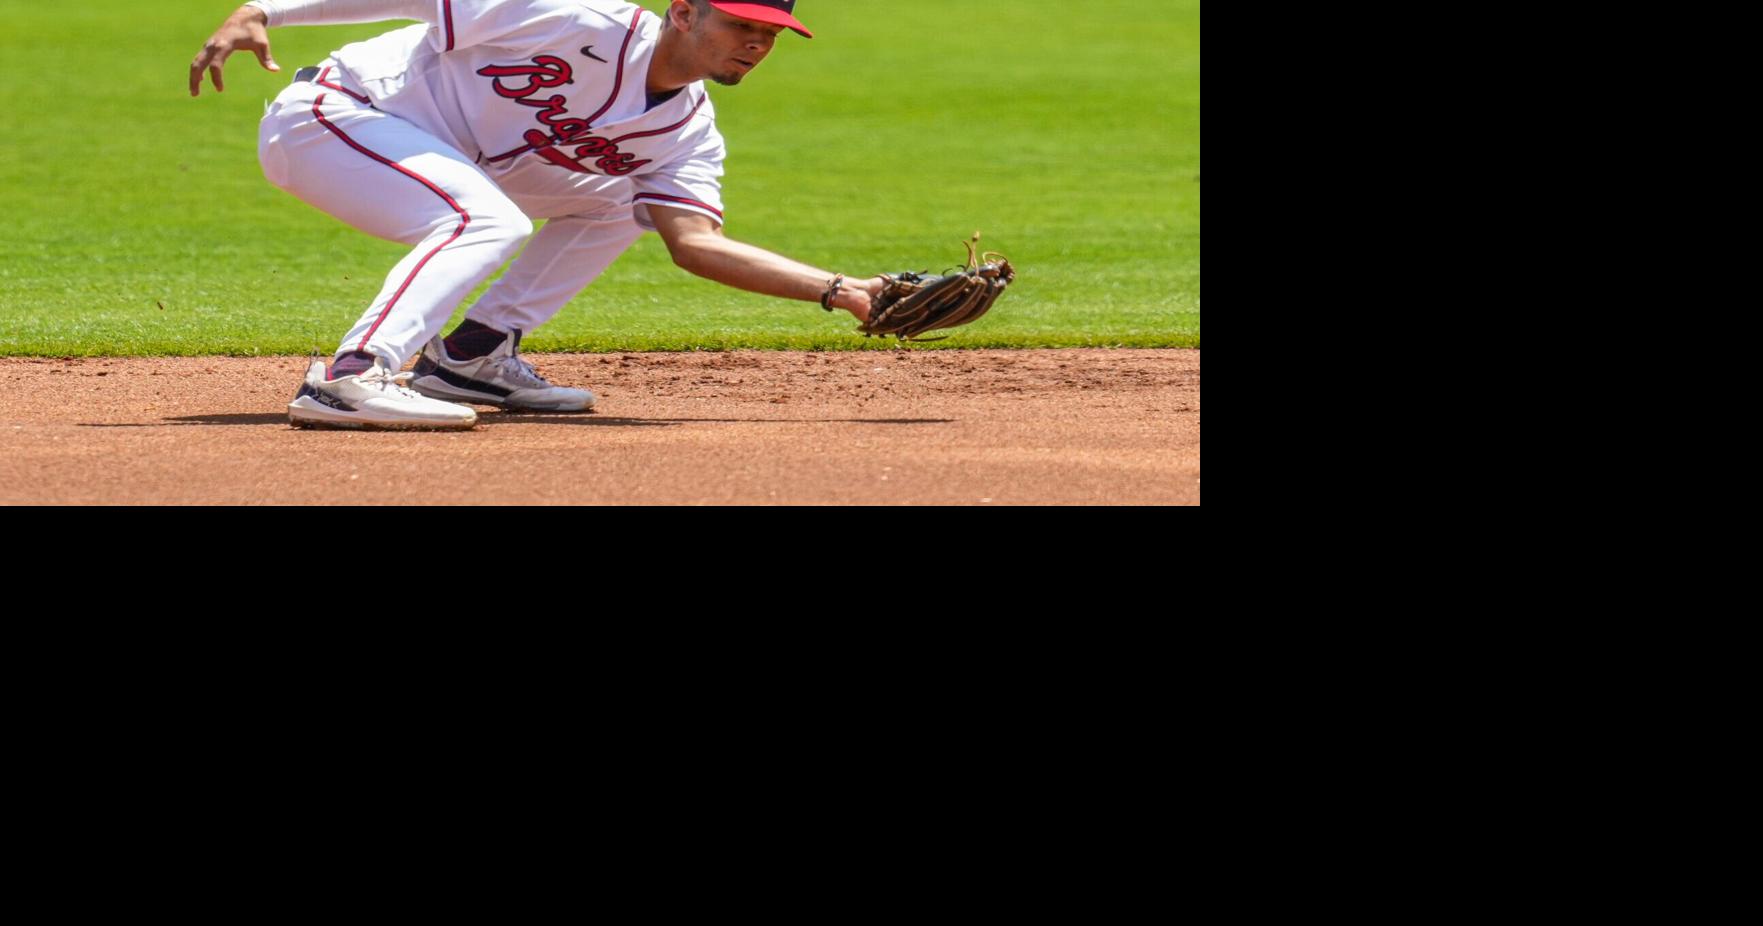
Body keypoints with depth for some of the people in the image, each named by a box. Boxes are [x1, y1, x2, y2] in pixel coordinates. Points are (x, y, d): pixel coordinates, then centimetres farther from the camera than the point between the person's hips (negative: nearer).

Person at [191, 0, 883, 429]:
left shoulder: (689, 134, 0)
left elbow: (695, 242, -10)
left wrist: (837, 290, -19)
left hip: (435, 159, 8)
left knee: (614, 206, 9)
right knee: (490, 219, -31)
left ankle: (470, 356, 5)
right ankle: (348, 380, -39)